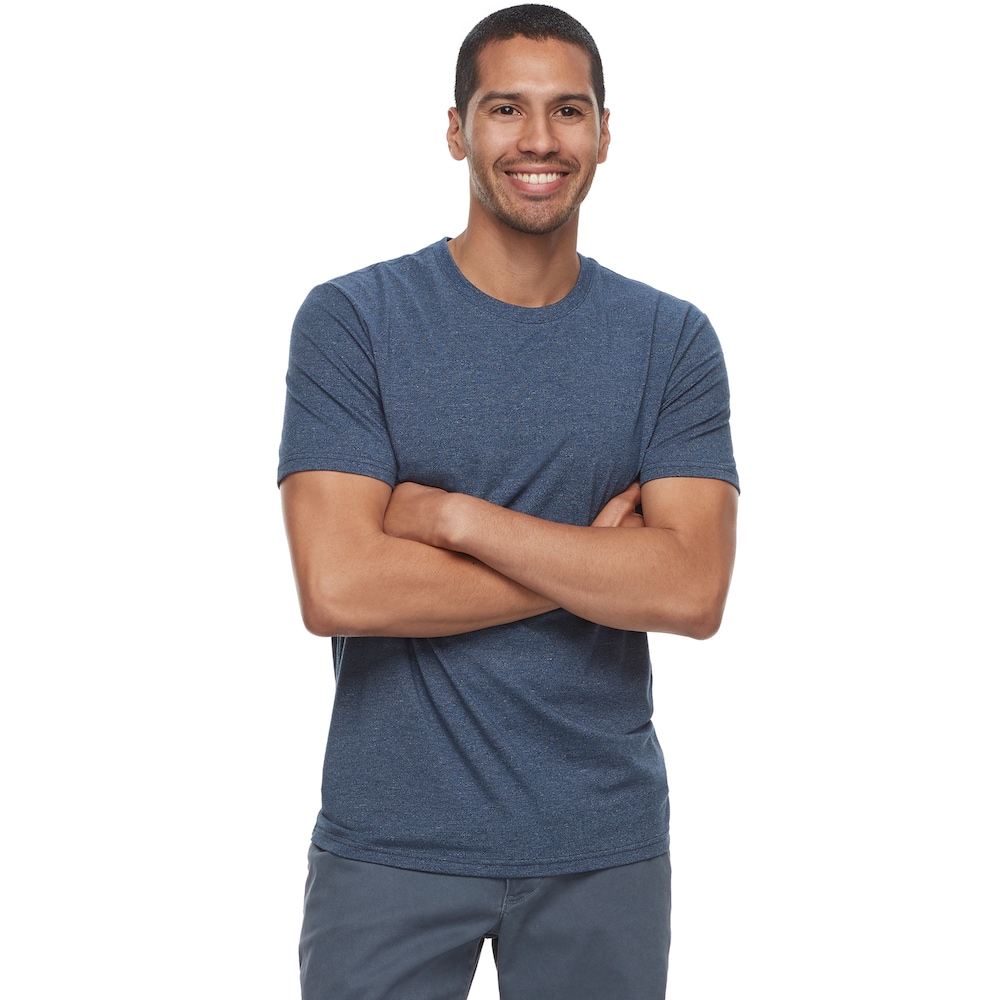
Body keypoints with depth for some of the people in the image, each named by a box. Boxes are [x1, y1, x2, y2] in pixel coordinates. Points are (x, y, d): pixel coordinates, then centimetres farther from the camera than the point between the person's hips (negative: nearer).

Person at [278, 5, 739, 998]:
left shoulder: (672, 340, 0)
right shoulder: (352, 319, -6)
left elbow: (693, 591, -11)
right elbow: (338, 588, -16)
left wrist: (455, 517, -16)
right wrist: (594, 560, -12)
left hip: (605, 841, 2)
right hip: (392, 837, -2)